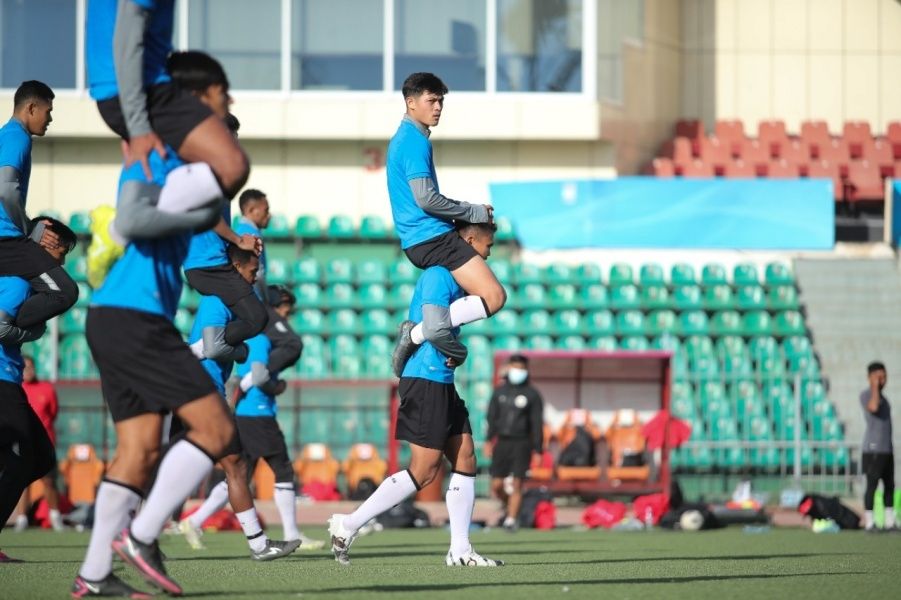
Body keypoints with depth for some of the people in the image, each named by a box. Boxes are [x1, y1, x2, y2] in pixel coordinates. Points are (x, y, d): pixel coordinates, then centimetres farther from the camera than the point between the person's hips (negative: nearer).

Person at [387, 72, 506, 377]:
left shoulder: (403, 139, 19)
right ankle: (417, 334, -18)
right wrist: (475, 212, -10)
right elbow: (425, 198, -21)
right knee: (494, 296, -18)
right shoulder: (415, 141, -12)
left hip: (417, 240, 10)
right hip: (432, 237, -10)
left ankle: (416, 329, 12)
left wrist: (467, 212, 17)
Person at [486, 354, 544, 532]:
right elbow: (492, 416, 10)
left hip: (522, 444, -3)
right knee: (496, 486, 0)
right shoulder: (500, 391, 10)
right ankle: (509, 505, 29)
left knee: (517, 484, -7)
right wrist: (489, 440, -2)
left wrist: (537, 449, -5)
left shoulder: (532, 395, 1)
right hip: (502, 442, 3)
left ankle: (511, 519, -3)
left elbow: (537, 423, 0)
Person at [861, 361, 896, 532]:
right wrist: (875, 387, -17)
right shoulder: (865, 395, -6)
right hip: (873, 449, -8)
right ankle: (869, 522, -7)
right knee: (872, 484, -8)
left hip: (887, 449, 8)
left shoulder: (882, 398, 20)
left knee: (889, 485, 7)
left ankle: (890, 521, 11)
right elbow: (873, 408, -28)